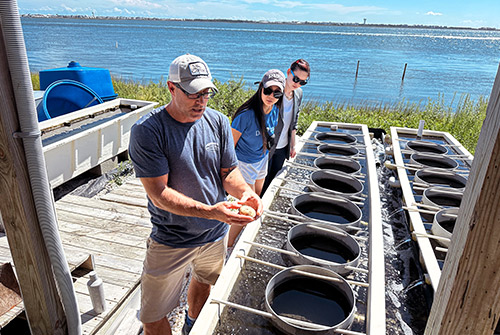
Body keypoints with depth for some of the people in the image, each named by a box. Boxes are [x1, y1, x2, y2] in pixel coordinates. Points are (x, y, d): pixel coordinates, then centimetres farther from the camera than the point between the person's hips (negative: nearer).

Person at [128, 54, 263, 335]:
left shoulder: (218, 122, -6)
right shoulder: (147, 131, -20)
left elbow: (229, 171, 0)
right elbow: (159, 195, -23)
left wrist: (245, 192, -23)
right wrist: (210, 211, -35)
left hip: (216, 233, 5)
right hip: (171, 239, -4)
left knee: (204, 281, 29)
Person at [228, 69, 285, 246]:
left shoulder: (274, 110, -7)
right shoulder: (247, 114, -29)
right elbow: (231, 143, -20)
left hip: (262, 161, 8)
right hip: (244, 163, -7)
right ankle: (229, 244, 20)